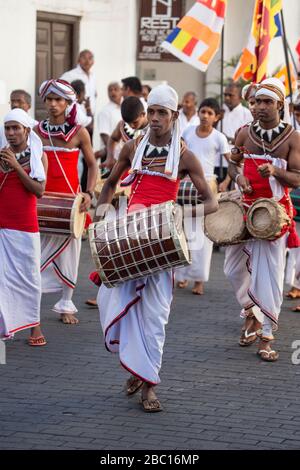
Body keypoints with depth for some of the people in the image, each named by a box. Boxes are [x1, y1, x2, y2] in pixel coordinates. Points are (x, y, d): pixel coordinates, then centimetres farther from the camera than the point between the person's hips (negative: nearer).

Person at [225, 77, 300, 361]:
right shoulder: (245, 133, 3)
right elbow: (233, 162, 16)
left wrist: (275, 171, -26)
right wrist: (238, 176, -6)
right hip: (246, 207, 4)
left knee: (269, 274, -4)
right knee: (234, 268, 8)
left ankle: (266, 338, 3)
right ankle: (251, 313, 34)